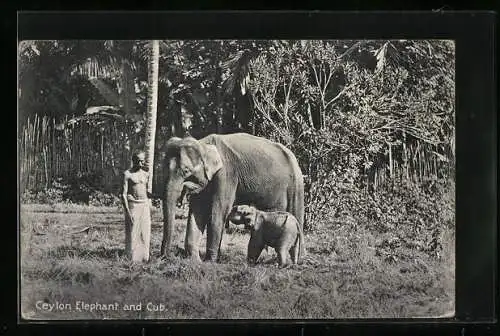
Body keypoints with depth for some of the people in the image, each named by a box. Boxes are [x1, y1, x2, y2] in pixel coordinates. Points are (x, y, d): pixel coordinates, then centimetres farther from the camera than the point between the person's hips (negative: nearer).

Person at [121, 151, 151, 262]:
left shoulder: (146, 174, 12)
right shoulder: (127, 174, -4)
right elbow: (123, 194, -8)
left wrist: (150, 210, 13)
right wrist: (127, 211, -15)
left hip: (145, 206, 5)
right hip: (133, 206, -5)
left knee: (145, 234, 6)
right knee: (133, 234, -3)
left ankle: (144, 258, 14)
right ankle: (132, 259, 3)